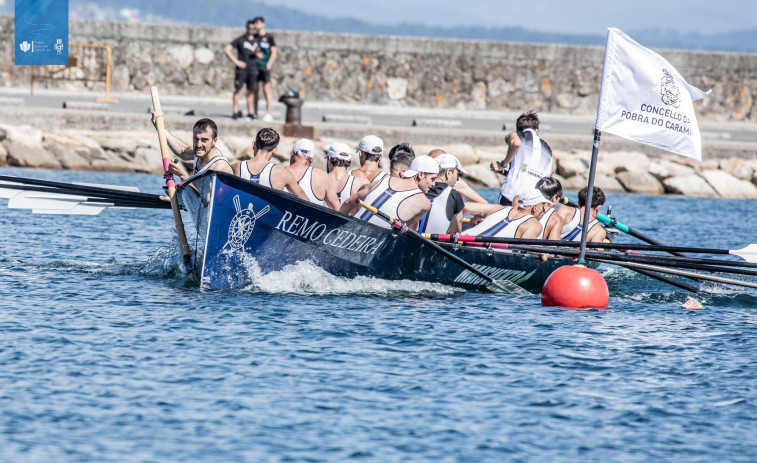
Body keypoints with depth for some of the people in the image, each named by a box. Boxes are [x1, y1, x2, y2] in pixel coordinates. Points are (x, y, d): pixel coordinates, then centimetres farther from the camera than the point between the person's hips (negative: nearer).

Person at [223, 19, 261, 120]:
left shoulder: (256, 41, 14)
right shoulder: (240, 40, -1)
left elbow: (260, 56, 23)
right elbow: (226, 50, -5)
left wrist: (257, 53, -3)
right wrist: (236, 61, -10)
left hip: (252, 69, 5)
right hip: (241, 69, -5)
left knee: (251, 91, 5)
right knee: (238, 89, -5)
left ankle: (250, 113, 10)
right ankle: (235, 112, -4)